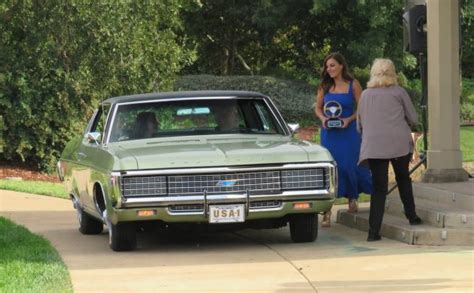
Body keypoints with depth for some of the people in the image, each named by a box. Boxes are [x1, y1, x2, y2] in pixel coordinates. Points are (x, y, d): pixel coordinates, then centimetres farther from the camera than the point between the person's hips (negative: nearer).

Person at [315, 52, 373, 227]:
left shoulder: (353, 85, -2)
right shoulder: (325, 86, 7)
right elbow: (318, 108, 13)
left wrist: (349, 120, -15)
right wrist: (323, 118, -7)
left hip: (348, 132, -2)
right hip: (329, 132, 2)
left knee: (349, 165, -3)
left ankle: (352, 197, 28)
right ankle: (327, 211, -6)